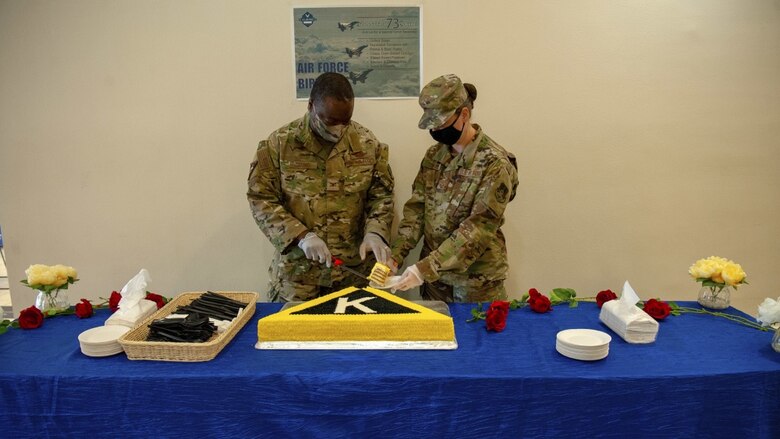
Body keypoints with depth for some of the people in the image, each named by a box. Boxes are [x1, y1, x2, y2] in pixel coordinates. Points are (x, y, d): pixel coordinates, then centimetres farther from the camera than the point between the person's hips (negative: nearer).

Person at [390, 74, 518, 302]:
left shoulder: (495, 163, -17)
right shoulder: (434, 155, 2)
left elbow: (478, 230, -23)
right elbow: (416, 208, 1)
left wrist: (424, 268, -27)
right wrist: (394, 255, -13)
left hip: (476, 282, -5)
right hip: (433, 277, 5)